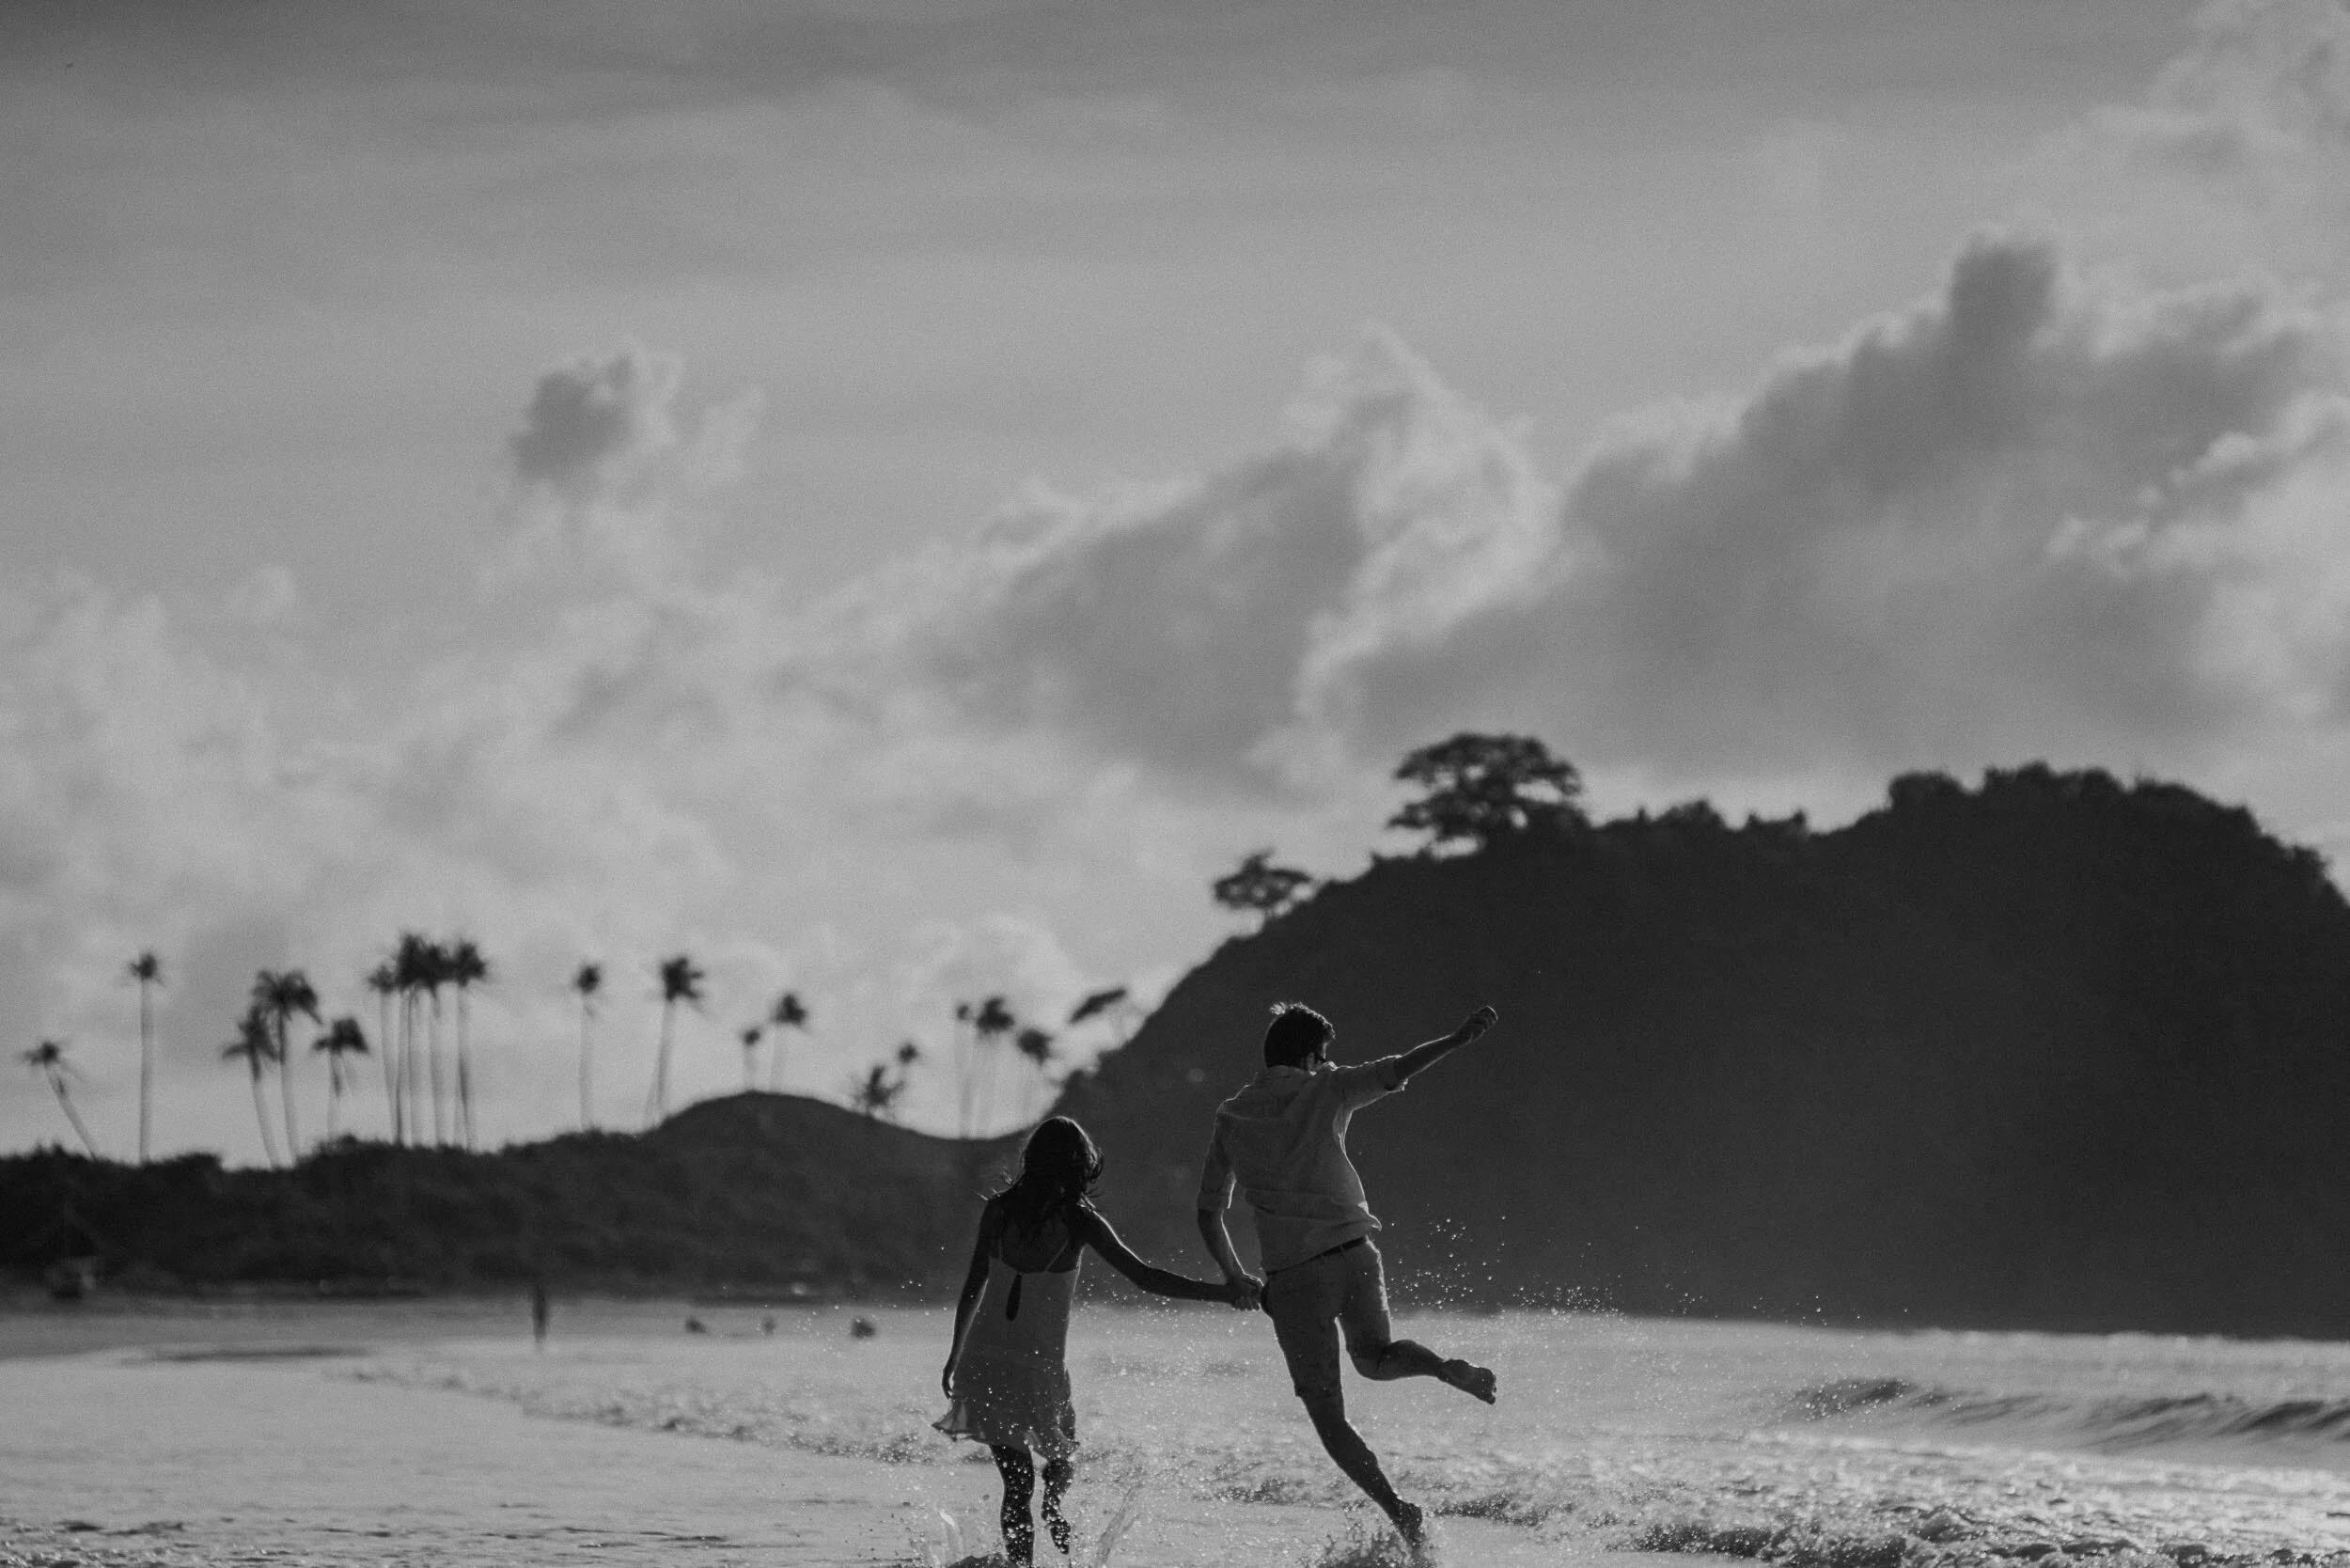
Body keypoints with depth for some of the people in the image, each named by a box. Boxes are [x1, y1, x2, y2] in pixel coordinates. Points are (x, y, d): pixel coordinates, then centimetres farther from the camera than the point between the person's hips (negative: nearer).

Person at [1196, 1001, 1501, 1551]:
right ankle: (1443, 1367, -5)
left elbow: (1209, 1216, 16)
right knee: (1375, 1356, 26)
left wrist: (1234, 1276, 28)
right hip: (1354, 1254, 0)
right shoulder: (1323, 1093, 3)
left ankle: (1397, 1511, -10)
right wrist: (1456, 1040, -17)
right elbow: (1394, 1072, -13)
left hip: (1291, 1275, 0)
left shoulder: (1231, 1120, 11)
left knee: (1327, 1415, 5)